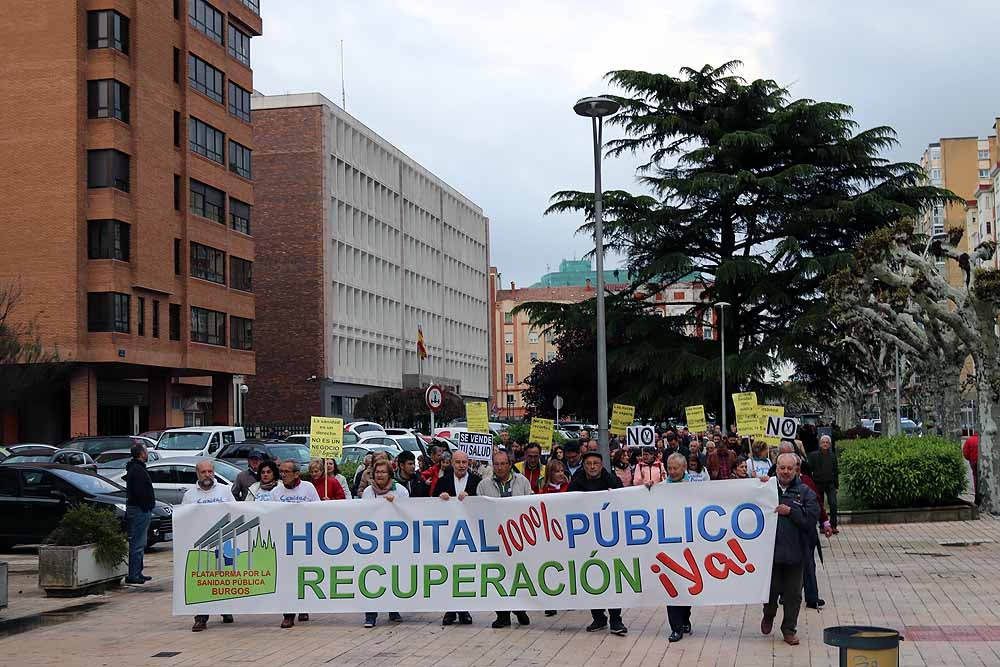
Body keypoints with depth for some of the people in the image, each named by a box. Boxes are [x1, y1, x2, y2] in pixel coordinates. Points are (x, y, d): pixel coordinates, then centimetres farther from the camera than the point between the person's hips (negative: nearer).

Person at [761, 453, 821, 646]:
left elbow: (811, 519, -7)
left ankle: (789, 629, 19)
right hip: (770, 549, 0)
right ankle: (768, 616, 35)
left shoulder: (805, 493, 2)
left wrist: (790, 511, -15)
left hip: (794, 552, 0)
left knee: (793, 594, 6)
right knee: (772, 589, 6)